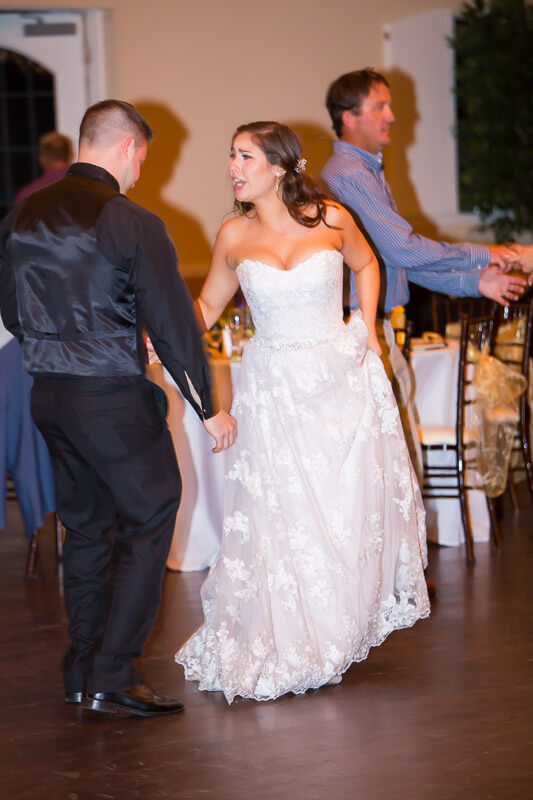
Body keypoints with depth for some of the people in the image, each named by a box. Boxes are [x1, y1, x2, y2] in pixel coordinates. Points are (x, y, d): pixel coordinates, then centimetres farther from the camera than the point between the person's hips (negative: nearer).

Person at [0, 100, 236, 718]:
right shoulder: (132, 224, -14)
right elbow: (172, 325, -12)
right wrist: (207, 409, -3)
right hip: (113, 396, -7)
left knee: (86, 526, 17)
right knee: (148, 523, 2)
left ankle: (81, 672, 22)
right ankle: (110, 677, -4)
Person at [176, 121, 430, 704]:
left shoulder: (330, 220, -5)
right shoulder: (234, 236, -1)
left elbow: (366, 265, 15)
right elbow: (206, 307, 10)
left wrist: (367, 328, 4)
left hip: (339, 378, 0)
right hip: (273, 388, 0)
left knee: (347, 511, 3)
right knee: (279, 518, 0)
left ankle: (339, 631, 23)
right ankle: (284, 641, 15)